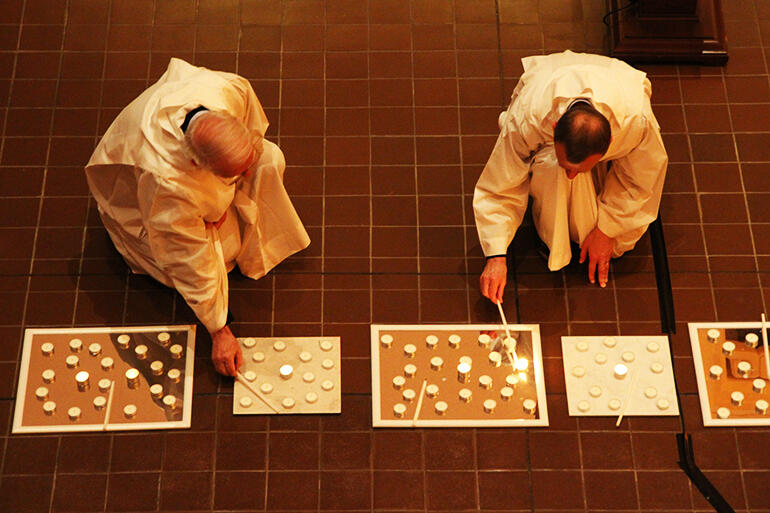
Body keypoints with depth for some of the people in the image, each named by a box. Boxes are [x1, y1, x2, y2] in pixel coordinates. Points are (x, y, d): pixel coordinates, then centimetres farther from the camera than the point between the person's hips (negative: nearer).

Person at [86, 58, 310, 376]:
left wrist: (230, 195, -11)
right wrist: (219, 332, -23)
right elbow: (190, 264, -34)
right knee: (221, 248, -14)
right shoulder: (166, 182, -47)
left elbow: (254, 126, -13)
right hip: (132, 181, -5)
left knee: (271, 162, -9)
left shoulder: (233, 89, -39)